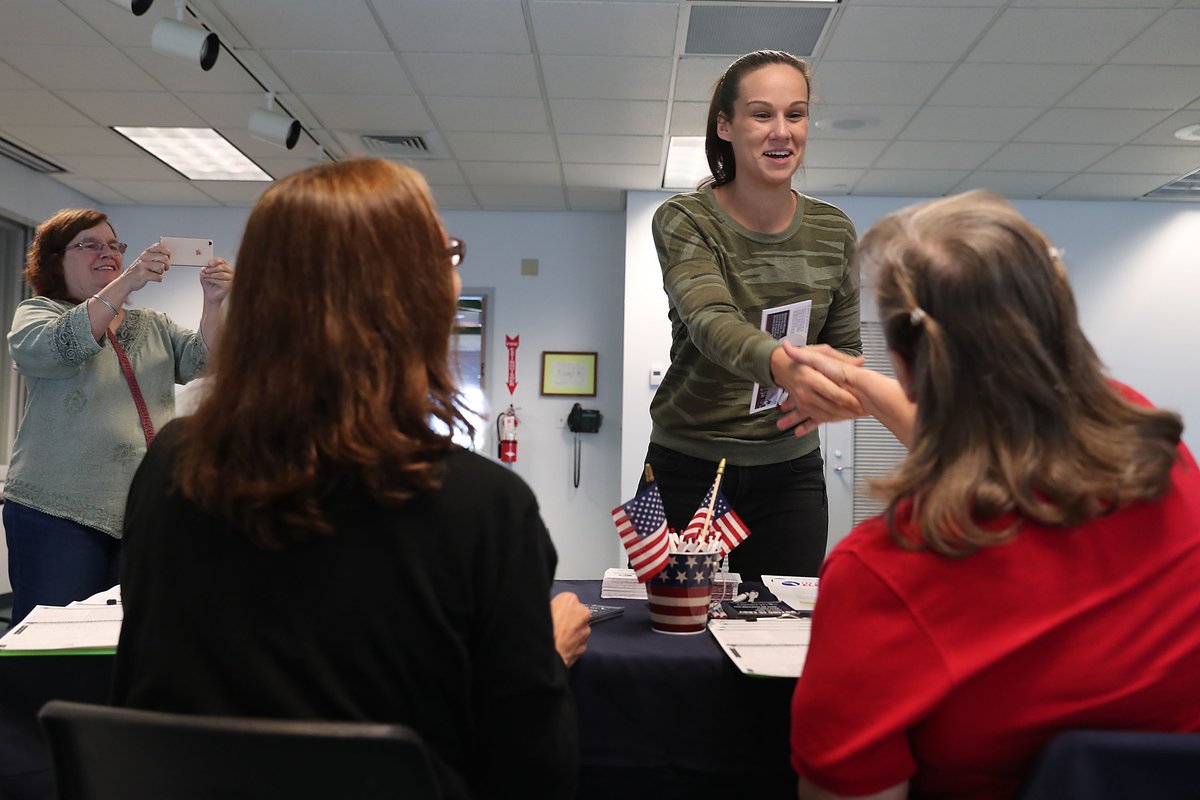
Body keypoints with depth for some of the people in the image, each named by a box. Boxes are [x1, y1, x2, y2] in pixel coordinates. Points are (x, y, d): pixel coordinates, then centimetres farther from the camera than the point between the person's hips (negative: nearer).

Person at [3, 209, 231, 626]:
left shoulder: (154, 325, 17)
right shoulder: (36, 313, 6)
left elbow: (200, 359, 0)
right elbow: (58, 348, -16)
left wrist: (212, 303, -19)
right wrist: (127, 282, -27)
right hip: (60, 513, -3)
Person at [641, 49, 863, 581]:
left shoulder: (833, 232, 3)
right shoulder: (683, 221, -9)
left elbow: (846, 346, 11)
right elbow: (710, 321, -27)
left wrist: (826, 385, -13)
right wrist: (779, 362, -48)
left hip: (790, 471, 3)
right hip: (687, 469, -3)